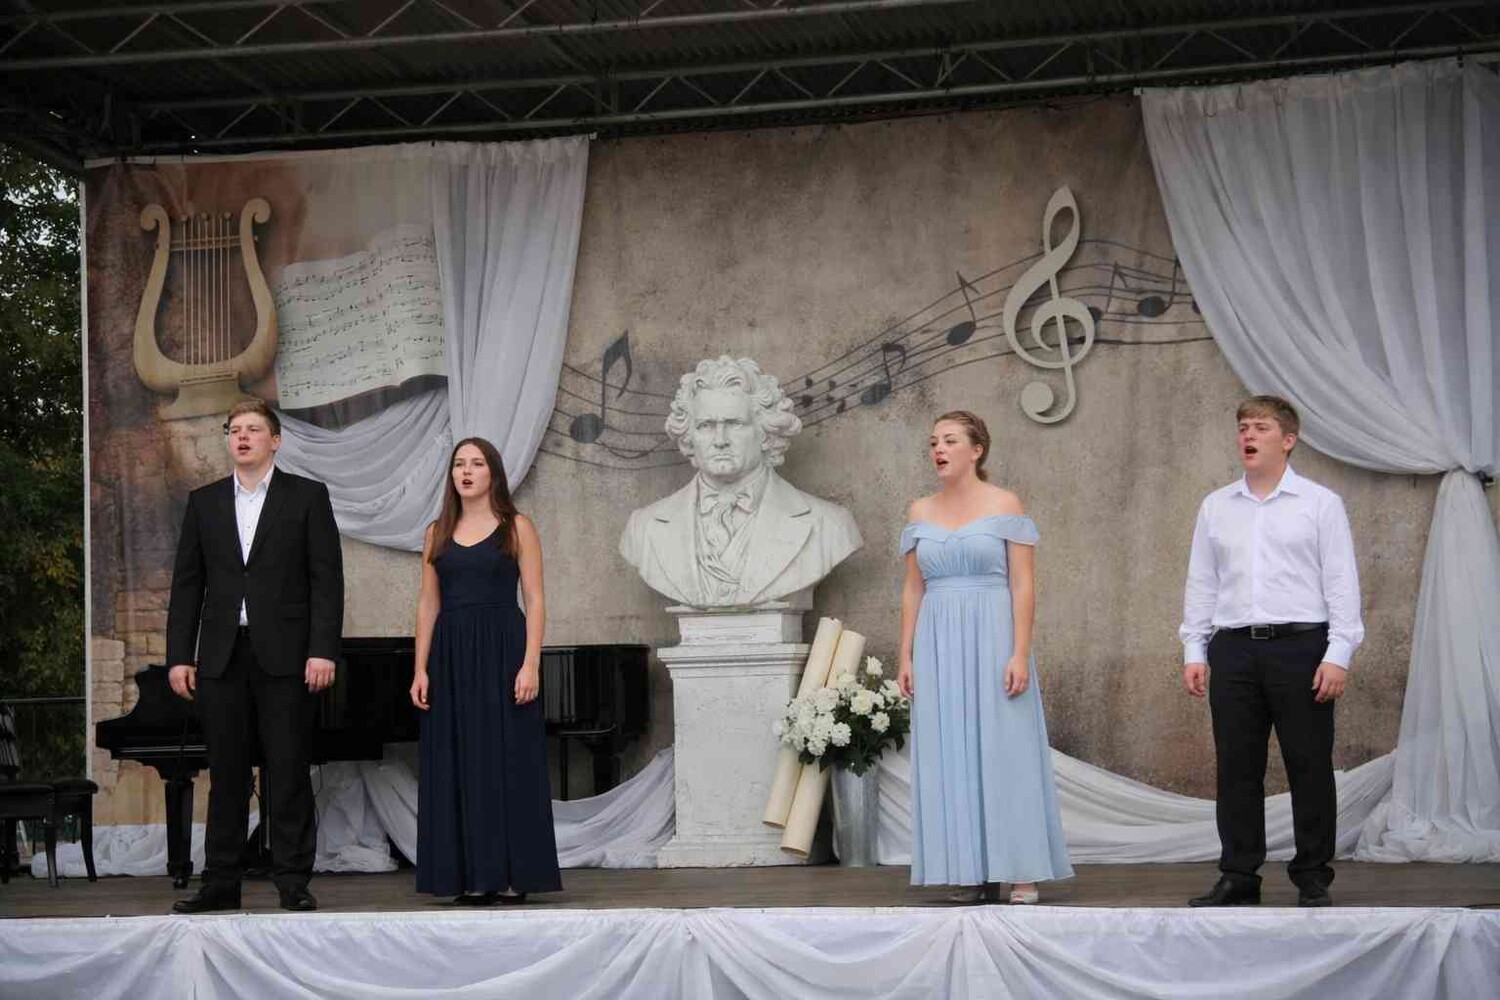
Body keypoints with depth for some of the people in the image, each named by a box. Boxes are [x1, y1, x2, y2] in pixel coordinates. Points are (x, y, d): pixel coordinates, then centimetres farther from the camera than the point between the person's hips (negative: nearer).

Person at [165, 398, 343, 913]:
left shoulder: (307, 497, 4)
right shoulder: (204, 501, 13)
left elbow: (327, 578, -1)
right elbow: (186, 583, 11)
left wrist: (323, 650, -11)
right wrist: (179, 656, 3)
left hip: (284, 656, -3)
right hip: (221, 656, 3)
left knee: (288, 773, -2)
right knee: (226, 775, 5)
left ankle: (293, 882, 3)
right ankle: (221, 882, 11)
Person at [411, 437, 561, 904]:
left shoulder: (517, 527, 2)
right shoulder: (438, 532, 12)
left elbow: (534, 600, -2)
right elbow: (428, 603, 11)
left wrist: (530, 664, -13)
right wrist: (421, 669, 2)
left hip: (502, 651, -3)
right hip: (451, 655, 3)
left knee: (508, 760, -3)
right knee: (458, 766, 2)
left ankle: (513, 876, 3)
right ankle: (472, 877, 7)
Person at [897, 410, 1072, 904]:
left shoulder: (1005, 505, 0)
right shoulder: (921, 512, 11)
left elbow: (1023, 585, -5)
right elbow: (913, 590, 12)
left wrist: (1020, 653, -13)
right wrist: (906, 656, 5)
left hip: (993, 639, -4)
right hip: (939, 644, 4)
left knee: (1005, 752, -3)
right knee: (950, 757, 3)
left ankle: (1022, 874, 1)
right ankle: (972, 873, 9)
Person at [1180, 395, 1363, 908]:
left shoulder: (1320, 503, 4)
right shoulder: (1215, 507, 13)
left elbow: (1341, 582, -1)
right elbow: (1201, 584, 14)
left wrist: (1338, 655, -9)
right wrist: (1194, 652, 7)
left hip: (1300, 646, -3)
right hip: (1234, 649, 3)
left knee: (1309, 766, 0)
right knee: (1236, 768, 4)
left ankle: (1313, 879, 8)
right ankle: (1238, 876, 11)